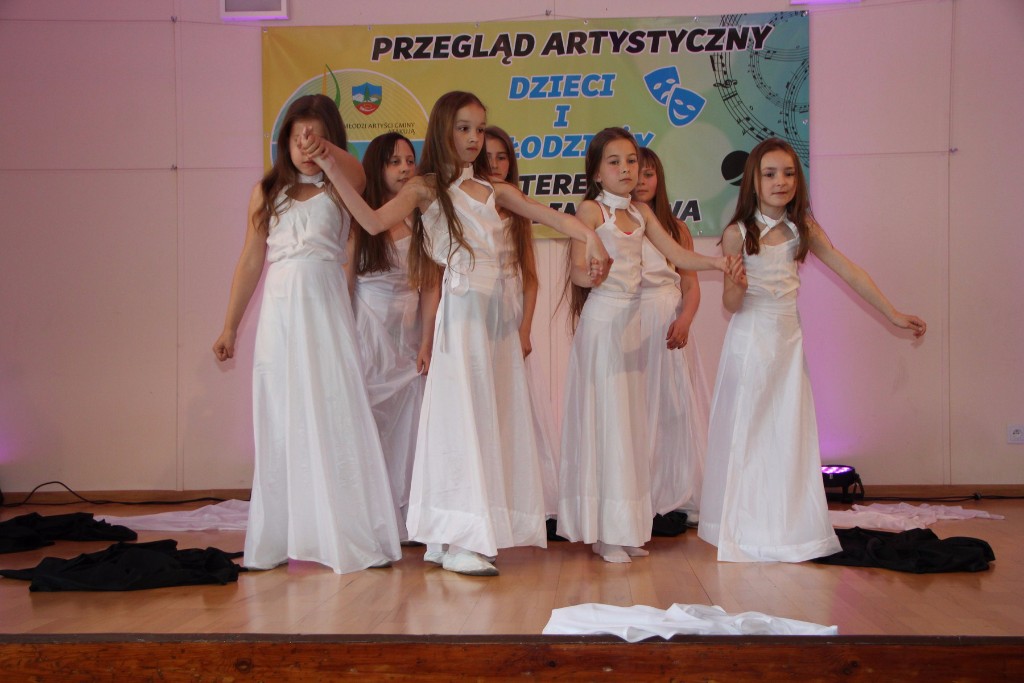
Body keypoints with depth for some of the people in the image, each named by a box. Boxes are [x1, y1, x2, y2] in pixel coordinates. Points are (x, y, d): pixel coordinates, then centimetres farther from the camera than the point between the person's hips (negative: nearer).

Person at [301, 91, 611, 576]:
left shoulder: (494, 190, 15)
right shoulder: (427, 188, 2)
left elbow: (548, 215, 2)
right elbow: (373, 221, -12)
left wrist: (589, 236, -16)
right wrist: (332, 170, -20)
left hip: (499, 314, 6)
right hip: (462, 310, -6)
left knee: (495, 416, 5)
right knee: (463, 413, -6)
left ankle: (446, 537, 14)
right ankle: (459, 541, -1)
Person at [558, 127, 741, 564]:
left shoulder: (642, 213, 12)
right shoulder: (592, 209, -5)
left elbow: (678, 256, 6)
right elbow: (576, 270, -12)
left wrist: (717, 262, -11)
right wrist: (592, 272, -35)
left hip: (632, 320, 6)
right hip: (602, 318, -6)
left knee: (629, 420, 8)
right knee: (604, 418, -6)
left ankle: (626, 528, 15)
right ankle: (604, 531, 2)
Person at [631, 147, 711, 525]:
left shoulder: (676, 228, 11)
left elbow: (691, 284, 6)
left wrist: (684, 320, -10)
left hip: (671, 326, 3)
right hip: (630, 327, -3)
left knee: (677, 407, 4)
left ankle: (683, 495, 13)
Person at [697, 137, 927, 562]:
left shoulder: (803, 228, 2)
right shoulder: (738, 233, -8)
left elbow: (848, 271, 5)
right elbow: (730, 306, -7)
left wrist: (893, 314, 5)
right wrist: (736, 287, -30)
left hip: (788, 339, 3)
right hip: (749, 340, -3)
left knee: (789, 433, 5)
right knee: (746, 433, 3)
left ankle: (789, 527, 15)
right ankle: (745, 528, 15)